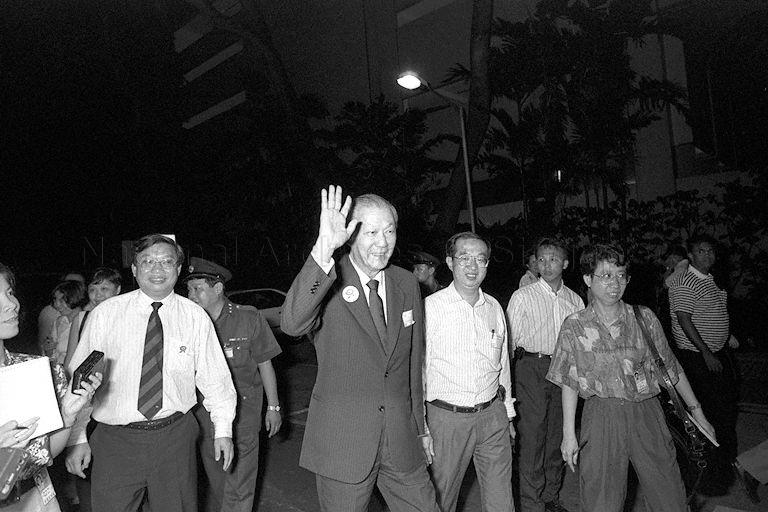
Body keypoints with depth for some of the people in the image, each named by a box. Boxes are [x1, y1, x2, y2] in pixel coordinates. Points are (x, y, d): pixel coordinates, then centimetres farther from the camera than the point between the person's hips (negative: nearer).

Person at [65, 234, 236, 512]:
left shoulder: (196, 317, -2)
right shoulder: (104, 314, -4)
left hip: (175, 438, 1)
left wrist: (223, 429, 3)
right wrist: (78, 438, -2)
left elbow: (214, 377, 3)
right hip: (115, 440, 0)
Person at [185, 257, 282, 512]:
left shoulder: (249, 318, -9)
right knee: (213, 480, 16)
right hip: (204, 413, 3)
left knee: (239, 485, 4)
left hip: (242, 415, -3)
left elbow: (265, 364, -2)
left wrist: (273, 407, 1)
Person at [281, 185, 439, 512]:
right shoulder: (328, 283, -12)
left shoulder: (406, 283, 4)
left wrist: (419, 426, 15)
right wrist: (324, 249, -41)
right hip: (342, 444, -4)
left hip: (402, 441, 4)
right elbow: (292, 324, -34)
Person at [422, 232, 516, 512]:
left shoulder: (494, 307, 5)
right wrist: (420, 429, -9)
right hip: (446, 418, -4)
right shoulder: (431, 307, -11)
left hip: (493, 416, 4)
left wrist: (508, 414, 19)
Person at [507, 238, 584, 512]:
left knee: (557, 435, 12)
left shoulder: (575, 300, 9)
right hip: (531, 368, -4)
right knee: (532, 436, -4)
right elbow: (509, 339, -3)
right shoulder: (523, 296, -2)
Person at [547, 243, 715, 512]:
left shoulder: (645, 318, 2)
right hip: (601, 417, -2)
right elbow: (569, 382, 1)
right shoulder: (574, 326, -3)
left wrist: (697, 413, 13)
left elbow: (671, 368, 11)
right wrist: (569, 434, -2)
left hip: (648, 414, 2)